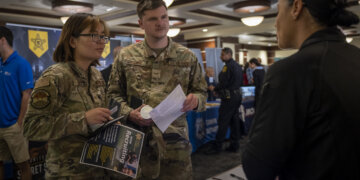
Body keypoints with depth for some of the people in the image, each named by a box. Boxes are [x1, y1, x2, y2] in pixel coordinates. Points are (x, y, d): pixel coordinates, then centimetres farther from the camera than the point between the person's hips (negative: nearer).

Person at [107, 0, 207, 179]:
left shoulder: (187, 57, 2)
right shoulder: (125, 56, 2)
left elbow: (201, 92, 7)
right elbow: (113, 94, 6)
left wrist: (195, 100, -16)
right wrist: (129, 113, -12)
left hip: (175, 140, 0)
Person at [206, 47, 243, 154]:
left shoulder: (228, 66, -14)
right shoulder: (238, 66, 15)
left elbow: (223, 82, -19)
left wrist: (215, 89, 0)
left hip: (229, 97, -9)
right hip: (237, 95, 9)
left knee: (223, 122, -5)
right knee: (235, 120, 12)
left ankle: (217, 147, 0)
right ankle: (234, 145, 18)